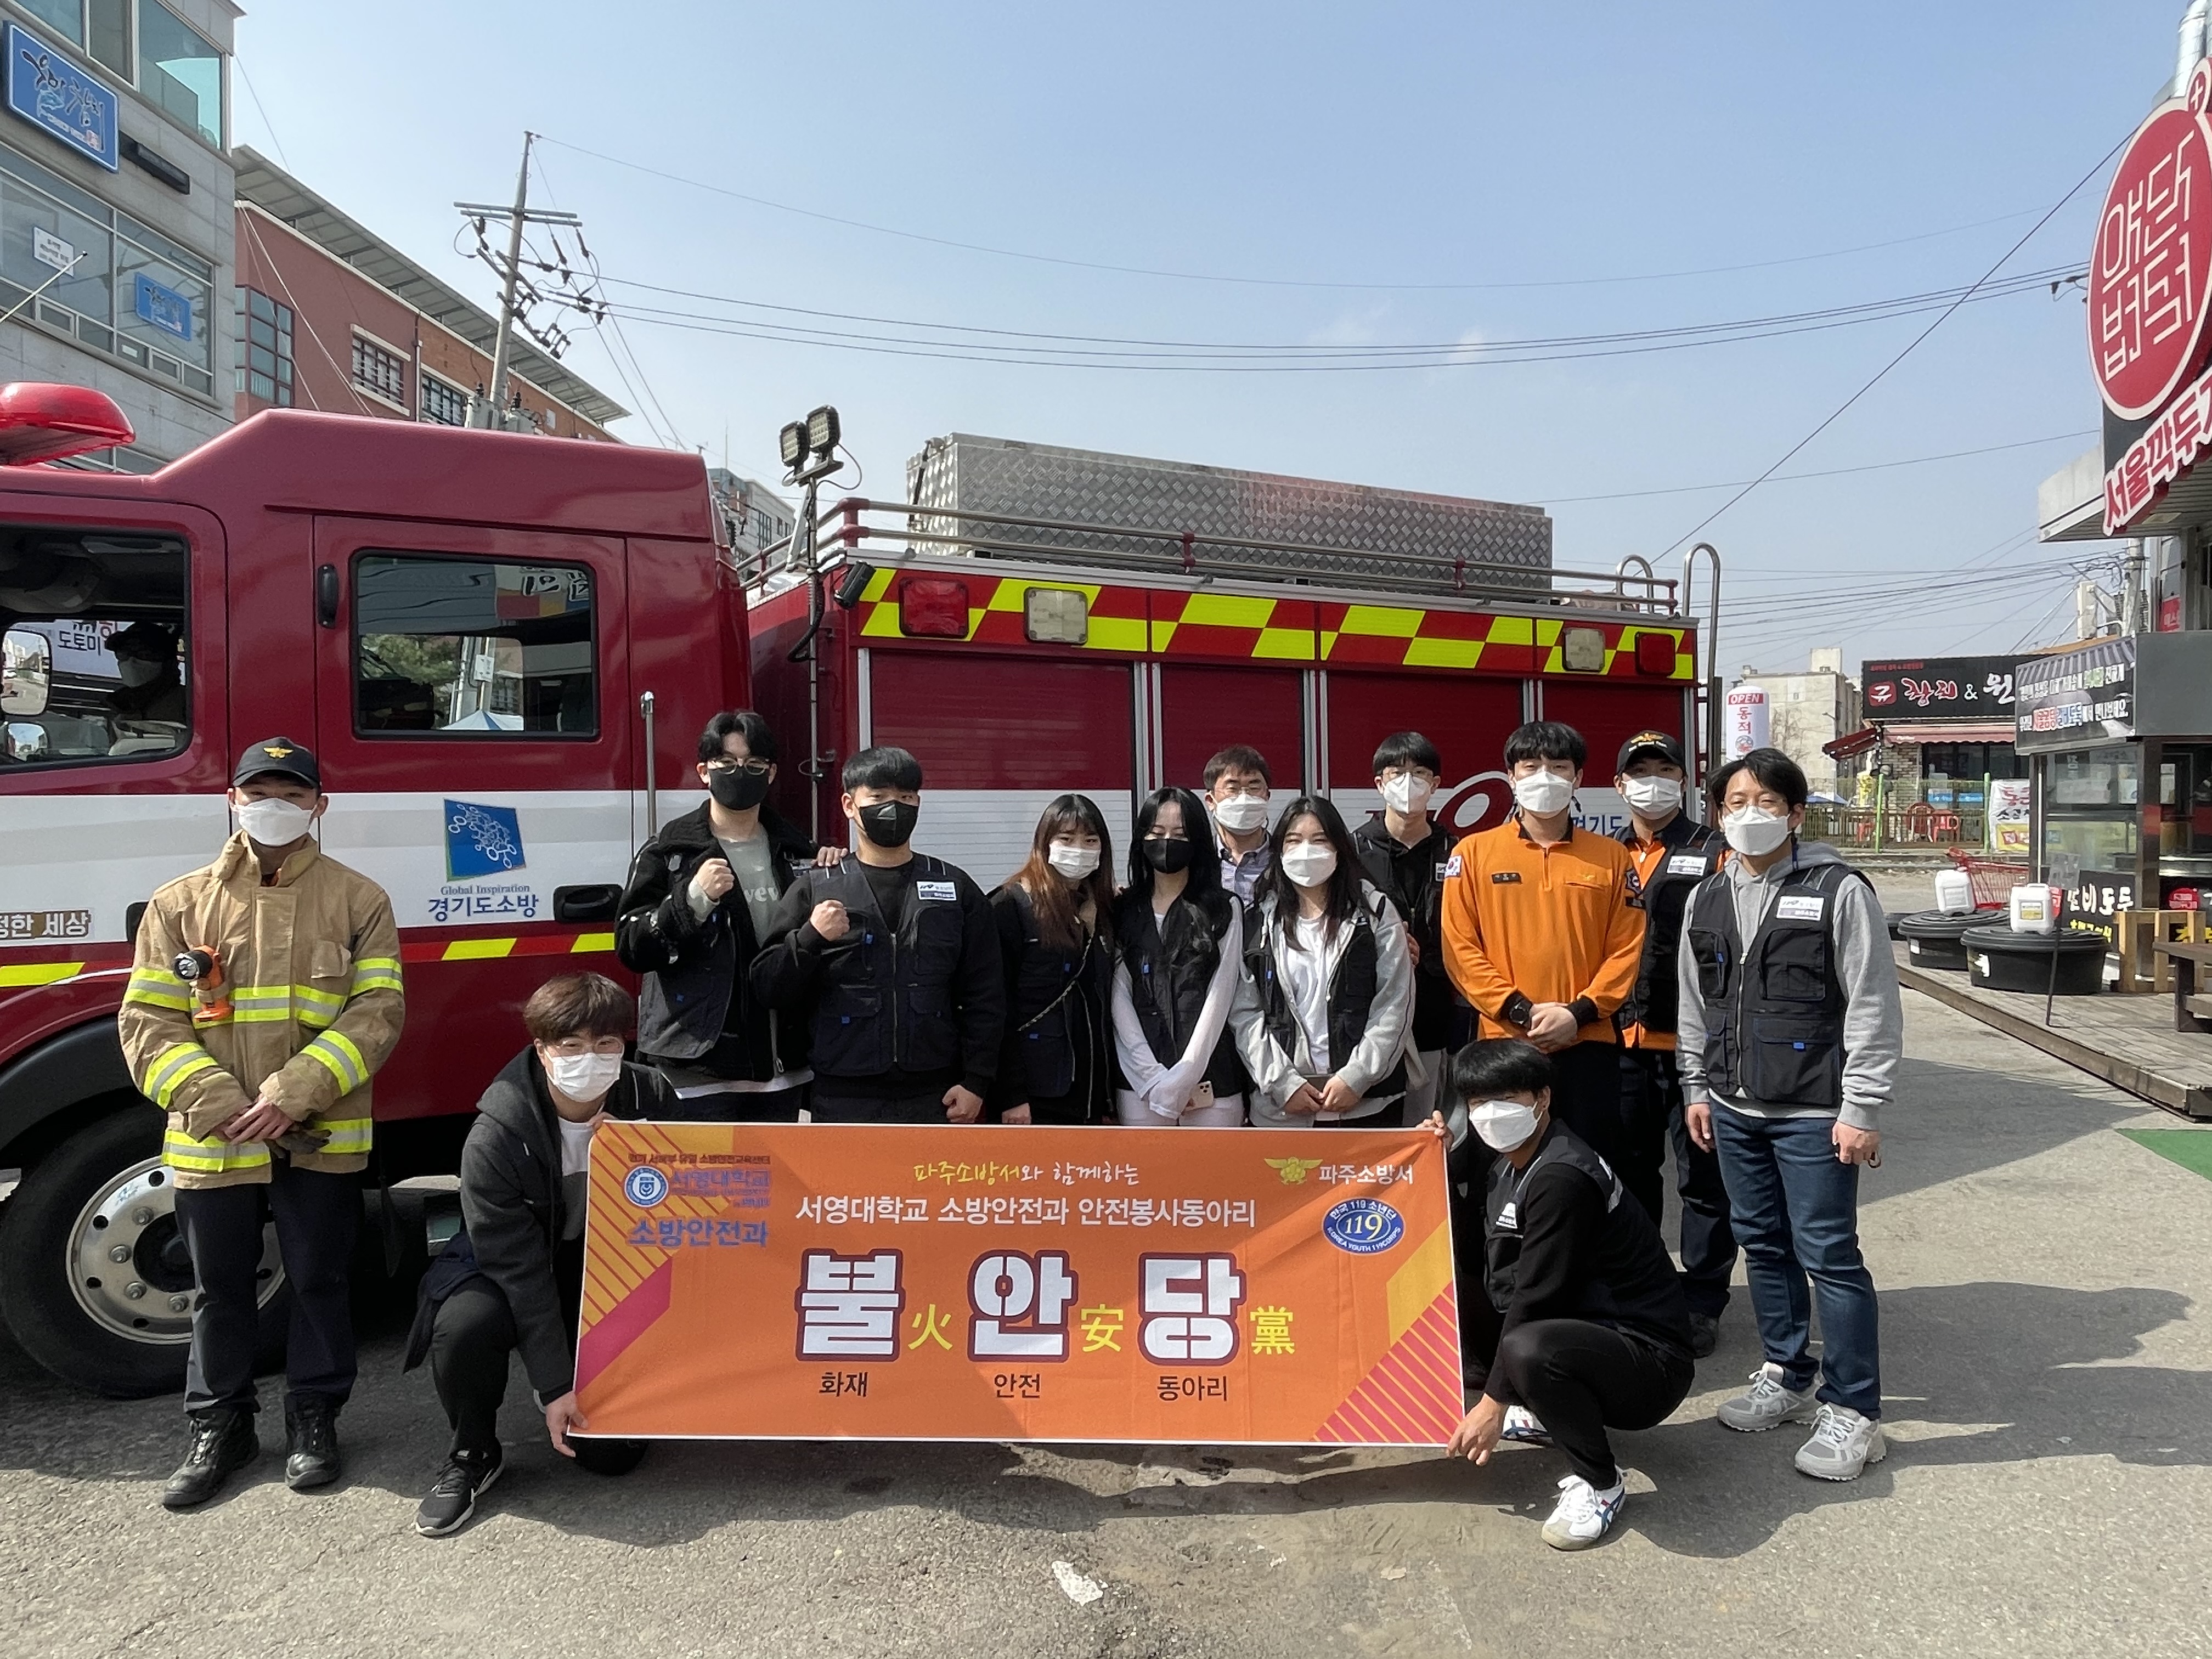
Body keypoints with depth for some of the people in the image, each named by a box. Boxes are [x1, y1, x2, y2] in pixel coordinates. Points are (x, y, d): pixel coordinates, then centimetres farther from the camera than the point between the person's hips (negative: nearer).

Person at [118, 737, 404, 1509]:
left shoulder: (358, 901, 0)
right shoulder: (179, 904, 3)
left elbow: (376, 1012, -8)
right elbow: (148, 1023, -1)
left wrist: (294, 1094, -18)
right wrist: (222, 1105, -14)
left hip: (321, 1141, -1)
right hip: (210, 1142, 1)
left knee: (320, 1282, 11)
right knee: (222, 1290, 14)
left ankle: (314, 1416, 29)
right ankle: (219, 1426, 31)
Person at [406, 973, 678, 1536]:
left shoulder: (652, 1100, -16)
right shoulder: (495, 1138, -25)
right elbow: (519, 1268, -24)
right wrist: (555, 1384, -25)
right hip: (510, 1273, -2)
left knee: (614, 1453, -6)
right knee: (463, 1328, -35)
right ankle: (472, 1455, -6)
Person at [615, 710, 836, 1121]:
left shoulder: (797, 853, 10)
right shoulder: (667, 852, -2)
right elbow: (631, 947, -7)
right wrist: (693, 898, -21)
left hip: (781, 1067, 4)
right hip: (697, 1070, -4)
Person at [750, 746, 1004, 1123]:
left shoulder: (956, 889, 6)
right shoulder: (815, 889, 3)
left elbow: (984, 996, 5)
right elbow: (767, 986, 0)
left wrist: (976, 1082, -2)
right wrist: (809, 938, -17)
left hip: (935, 1099, 1)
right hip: (844, 1101, -1)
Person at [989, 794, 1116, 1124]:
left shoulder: (1104, 910, 12)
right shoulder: (1011, 905, -6)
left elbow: (1106, 1004, 13)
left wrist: (1112, 1096, 10)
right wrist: (1011, 1095, -16)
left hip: (1091, 1093, 6)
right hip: (1036, 1095, -6)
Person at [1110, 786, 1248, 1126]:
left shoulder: (1225, 909, 5)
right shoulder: (1124, 911, 10)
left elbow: (1219, 997, -2)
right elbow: (1119, 999, 4)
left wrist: (1182, 1078, -10)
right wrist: (1155, 1077, -7)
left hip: (1210, 1080, -1)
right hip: (1139, 1083, 1)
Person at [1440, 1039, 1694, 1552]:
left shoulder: (1562, 1178, -23)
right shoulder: (1512, 1164, 6)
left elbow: (1534, 1298, -23)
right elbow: (1497, 1279, 6)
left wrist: (1493, 1403, -15)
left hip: (1649, 1360, -9)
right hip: (1586, 1328, 9)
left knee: (1530, 1349, -38)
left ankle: (1599, 1484, -10)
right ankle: (1543, 1415, 19)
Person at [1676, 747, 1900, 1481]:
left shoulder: (1839, 891, -8)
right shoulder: (1708, 897, 9)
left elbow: (1874, 1007, -10)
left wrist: (1861, 1109, -12)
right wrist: (1697, 1088, 14)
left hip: (1813, 1115, -6)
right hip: (1733, 1110, 6)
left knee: (1828, 1253, -2)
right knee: (1763, 1243, 15)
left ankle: (1852, 1410, 12)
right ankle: (1786, 1376, 31)